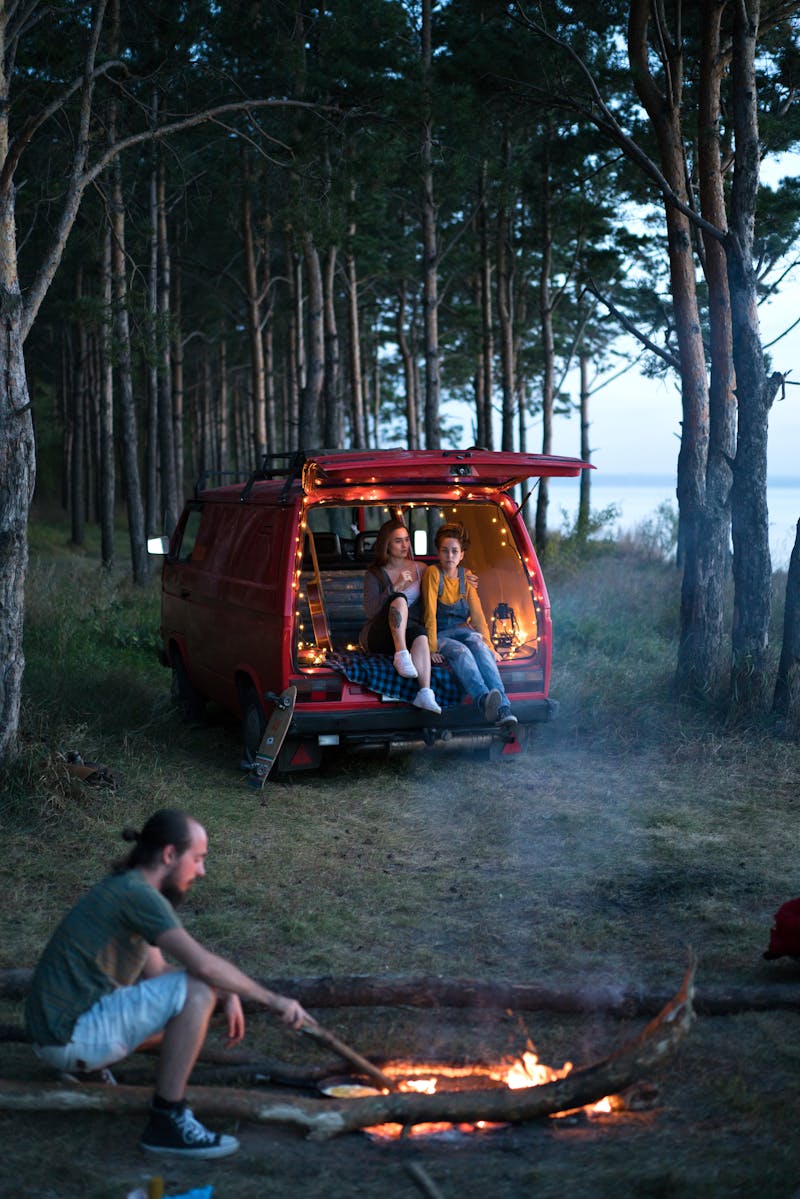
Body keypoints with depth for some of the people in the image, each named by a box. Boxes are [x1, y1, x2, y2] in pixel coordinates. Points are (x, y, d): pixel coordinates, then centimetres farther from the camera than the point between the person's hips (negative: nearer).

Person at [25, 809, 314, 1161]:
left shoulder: (127, 889, 13)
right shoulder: (138, 894, -18)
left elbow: (155, 971, 19)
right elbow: (203, 965, -27)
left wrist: (227, 995, 6)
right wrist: (272, 999, -18)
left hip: (64, 1031, 10)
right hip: (74, 1035, -10)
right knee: (197, 991, -19)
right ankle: (167, 1120, -14)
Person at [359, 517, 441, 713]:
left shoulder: (419, 569, 15)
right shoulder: (374, 575, 4)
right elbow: (371, 610, -10)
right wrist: (395, 587, -18)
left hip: (407, 634, 2)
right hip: (377, 637, -2)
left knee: (420, 633, -37)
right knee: (399, 599, -30)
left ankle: (425, 694, -56)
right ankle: (401, 655, -46)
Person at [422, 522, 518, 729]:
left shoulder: (466, 577, 9)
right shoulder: (433, 573, -5)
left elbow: (477, 615, 2)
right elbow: (430, 613, -13)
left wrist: (489, 645, -10)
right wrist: (432, 648, -20)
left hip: (462, 631, 3)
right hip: (440, 635, -3)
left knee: (478, 646, -32)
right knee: (460, 651, -36)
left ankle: (502, 708, -54)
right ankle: (485, 700, -64)